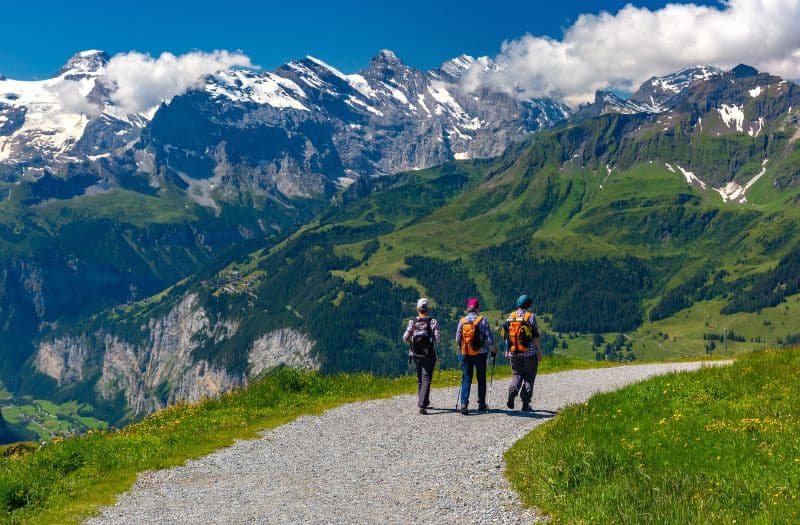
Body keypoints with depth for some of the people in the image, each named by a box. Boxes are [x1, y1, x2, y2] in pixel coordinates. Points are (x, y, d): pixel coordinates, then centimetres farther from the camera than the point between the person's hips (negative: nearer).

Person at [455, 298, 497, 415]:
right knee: (481, 379, 13)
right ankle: (481, 404, 20)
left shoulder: (462, 321, -1)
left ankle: (464, 404, -10)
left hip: (465, 354, 2)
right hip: (480, 353, -2)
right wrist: (493, 348, 9)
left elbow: (457, 340, 4)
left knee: (466, 379, 5)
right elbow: (488, 338, -9)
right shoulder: (482, 320, -8)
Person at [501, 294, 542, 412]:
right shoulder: (530, 316, -7)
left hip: (513, 352, 4)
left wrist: (507, 350, 17)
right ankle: (525, 403, 4)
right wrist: (539, 351, -3)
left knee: (516, 375, 14)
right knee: (529, 376, 8)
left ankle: (512, 392, -14)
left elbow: (506, 335, 9)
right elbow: (536, 336, -9)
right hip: (529, 352, -3)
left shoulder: (511, 316, 6)